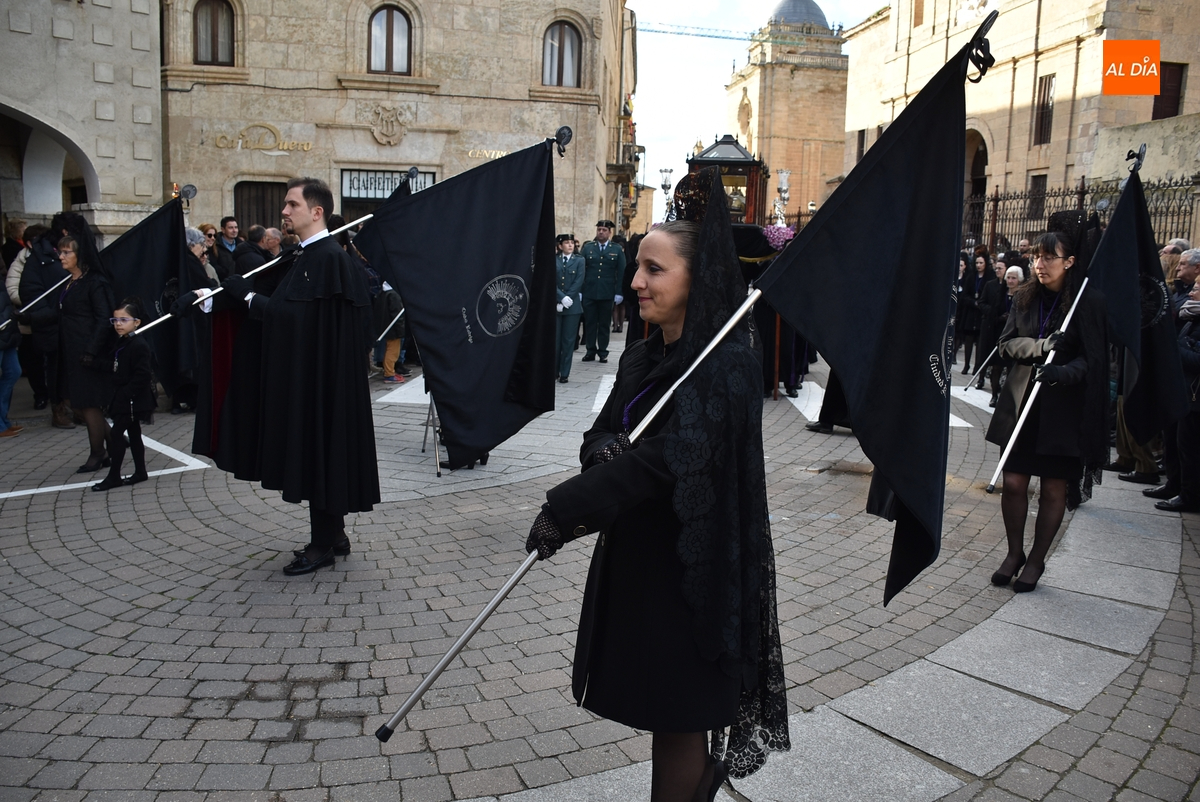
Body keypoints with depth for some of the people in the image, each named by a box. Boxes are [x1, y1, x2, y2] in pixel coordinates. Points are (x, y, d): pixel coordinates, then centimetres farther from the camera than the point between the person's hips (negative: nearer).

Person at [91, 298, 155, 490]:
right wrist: (95, 363, 3)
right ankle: (140, 472, 24)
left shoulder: (139, 345, -18)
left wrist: (126, 393, -21)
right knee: (133, 433, 15)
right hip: (122, 398, 9)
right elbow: (113, 367, 15)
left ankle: (114, 476, 0)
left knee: (116, 433, -7)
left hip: (132, 400, -9)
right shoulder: (118, 342, 10)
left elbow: (142, 376, -22)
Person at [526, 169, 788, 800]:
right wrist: (603, 448, -17)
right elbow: (604, 430, 8)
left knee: (675, 717, 5)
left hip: (691, 566, -7)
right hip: (634, 552, 8)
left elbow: (664, 460, -26)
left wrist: (562, 510, -25)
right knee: (656, 699, 18)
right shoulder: (643, 357, 7)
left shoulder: (725, 364, -18)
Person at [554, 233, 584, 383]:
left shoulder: (579, 260, 5)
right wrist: (562, 298, -16)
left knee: (568, 340, 2)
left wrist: (568, 299, -13)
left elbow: (578, 282, -5)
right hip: (555, 304, 0)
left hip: (573, 305, 0)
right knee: (554, 339, 2)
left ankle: (564, 373, 7)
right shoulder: (553, 260, 5)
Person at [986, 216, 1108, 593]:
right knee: (1013, 481, 2)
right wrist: (1042, 345, -18)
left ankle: (1036, 561, 21)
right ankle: (1014, 553, 22)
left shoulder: (1089, 302, -7)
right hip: (1022, 402, 3)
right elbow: (1007, 343, 1)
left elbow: (1094, 358, -8)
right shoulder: (1025, 297, 5)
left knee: (1054, 489, 6)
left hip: (1065, 409, -3)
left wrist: (1063, 373, -27)